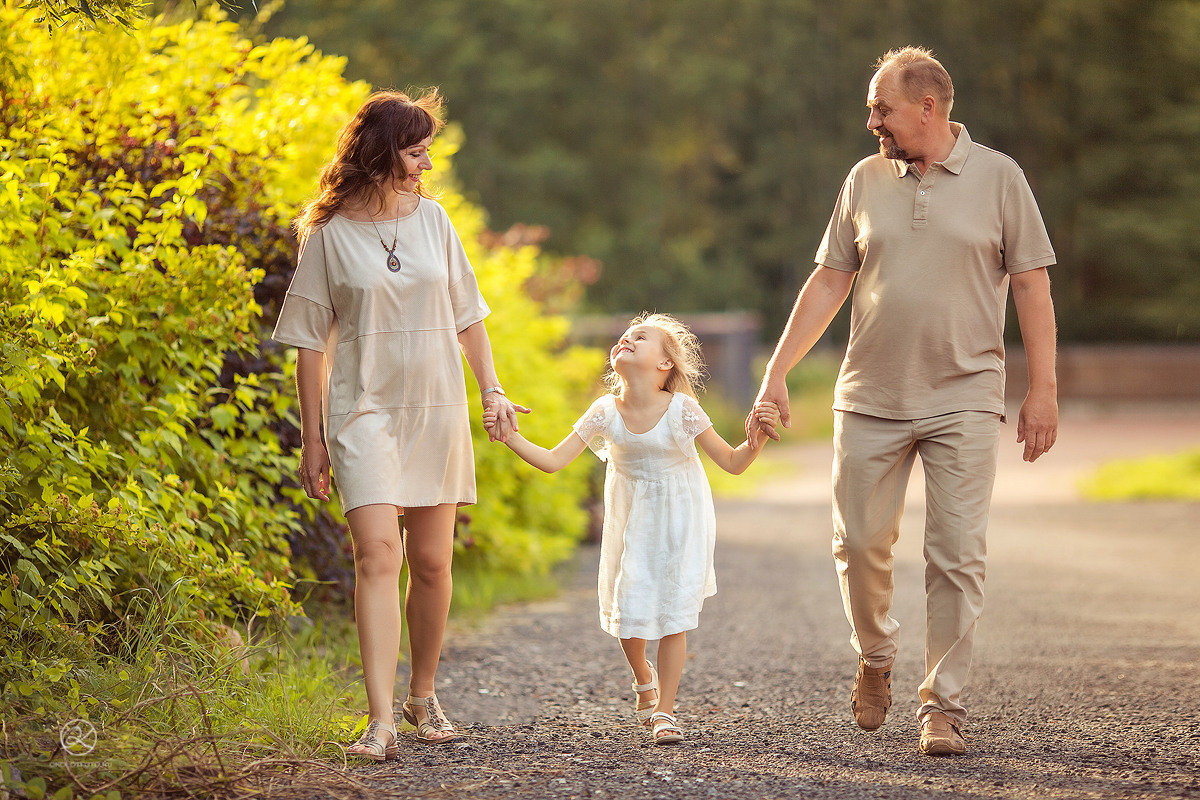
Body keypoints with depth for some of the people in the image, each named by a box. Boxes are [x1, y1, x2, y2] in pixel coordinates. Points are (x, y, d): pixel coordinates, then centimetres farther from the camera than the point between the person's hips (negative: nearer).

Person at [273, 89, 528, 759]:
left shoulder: (432, 218, 6)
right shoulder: (329, 234, -4)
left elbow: (468, 314, 14)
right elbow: (311, 341, 0)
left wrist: (493, 390, 4)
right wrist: (311, 440, -2)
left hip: (437, 412, 4)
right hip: (364, 411, -4)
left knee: (432, 564, 8)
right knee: (378, 553, -17)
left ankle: (423, 696, 27)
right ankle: (381, 721, -21)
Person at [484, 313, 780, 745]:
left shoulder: (682, 410, -17)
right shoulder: (605, 413, -11)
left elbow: (733, 463, -12)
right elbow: (553, 461, -10)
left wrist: (757, 437, -31)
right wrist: (510, 437, -22)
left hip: (680, 520, -2)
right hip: (631, 522, 2)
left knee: (674, 612, -5)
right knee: (629, 612, -1)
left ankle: (664, 710, 6)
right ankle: (642, 678, 32)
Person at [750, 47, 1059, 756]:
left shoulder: (998, 178, 0)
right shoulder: (866, 180, 8)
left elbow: (1032, 285, 0)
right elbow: (829, 282, 11)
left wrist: (1043, 389, -6)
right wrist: (776, 375, 7)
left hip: (963, 401, -3)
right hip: (870, 399, 3)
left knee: (957, 557, -5)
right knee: (860, 544, 3)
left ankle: (944, 705, 3)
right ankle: (875, 659, 29)